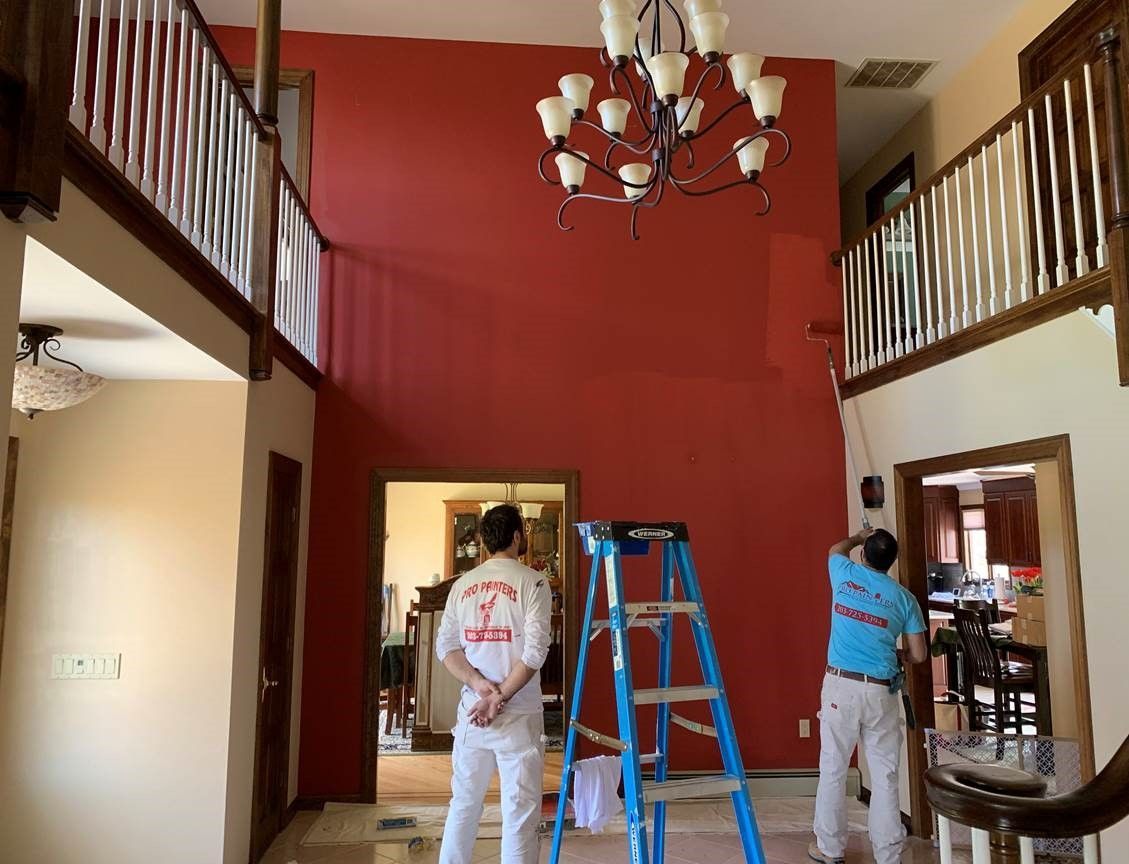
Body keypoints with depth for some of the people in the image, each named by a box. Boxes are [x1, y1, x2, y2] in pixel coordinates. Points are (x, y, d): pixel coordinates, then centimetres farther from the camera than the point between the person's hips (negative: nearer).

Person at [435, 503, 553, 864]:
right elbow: (535, 651, -16)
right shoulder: (532, 582, -8)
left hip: (470, 709, 5)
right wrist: (500, 697, -12)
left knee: (464, 803, 18)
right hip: (518, 714, -5)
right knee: (520, 810, 3)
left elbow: (445, 646, 3)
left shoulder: (462, 584, 7)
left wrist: (479, 684, -6)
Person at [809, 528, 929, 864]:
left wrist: (860, 536, 46)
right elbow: (919, 655, 6)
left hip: (840, 686, 0)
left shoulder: (845, 575, 2)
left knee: (833, 770, 8)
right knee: (885, 776, 7)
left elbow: (836, 549, 28)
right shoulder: (904, 598, 2)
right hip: (880, 692, 0)